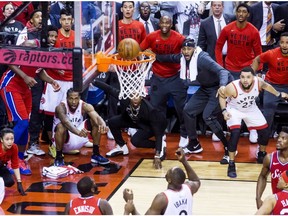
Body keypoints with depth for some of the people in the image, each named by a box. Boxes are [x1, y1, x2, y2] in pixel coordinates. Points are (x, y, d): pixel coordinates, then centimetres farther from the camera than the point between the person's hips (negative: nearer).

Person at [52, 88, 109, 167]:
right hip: (64, 140, -4)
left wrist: (103, 124, -56)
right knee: (61, 126, -37)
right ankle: (58, 157, -17)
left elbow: (97, 117, -31)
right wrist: (78, 132, -65)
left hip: (79, 138, 4)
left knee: (95, 122, -14)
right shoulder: (61, 107, -25)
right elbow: (65, 121, -46)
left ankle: (96, 154, -3)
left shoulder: (85, 106, -14)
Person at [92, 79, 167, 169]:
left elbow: (158, 132, -39)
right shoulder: (125, 98, -32)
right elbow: (109, 89, -18)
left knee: (135, 140, -29)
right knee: (112, 121, -13)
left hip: (148, 125, -5)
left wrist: (157, 156, -46)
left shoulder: (149, 109, -41)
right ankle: (121, 147, 10)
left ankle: (161, 145, -3)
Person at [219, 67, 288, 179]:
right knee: (235, 133, -24)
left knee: (264, 131, 9)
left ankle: (262, 155, 38)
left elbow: (266, 86, -2)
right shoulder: (233, 87, -37)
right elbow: (222, 96, -16)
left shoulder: (258, 82, -28)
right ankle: (231, 164, -10)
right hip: (234, 109, -4)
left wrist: (278, 94, 11)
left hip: (251, 109, 4)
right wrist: (224, 111, -28)